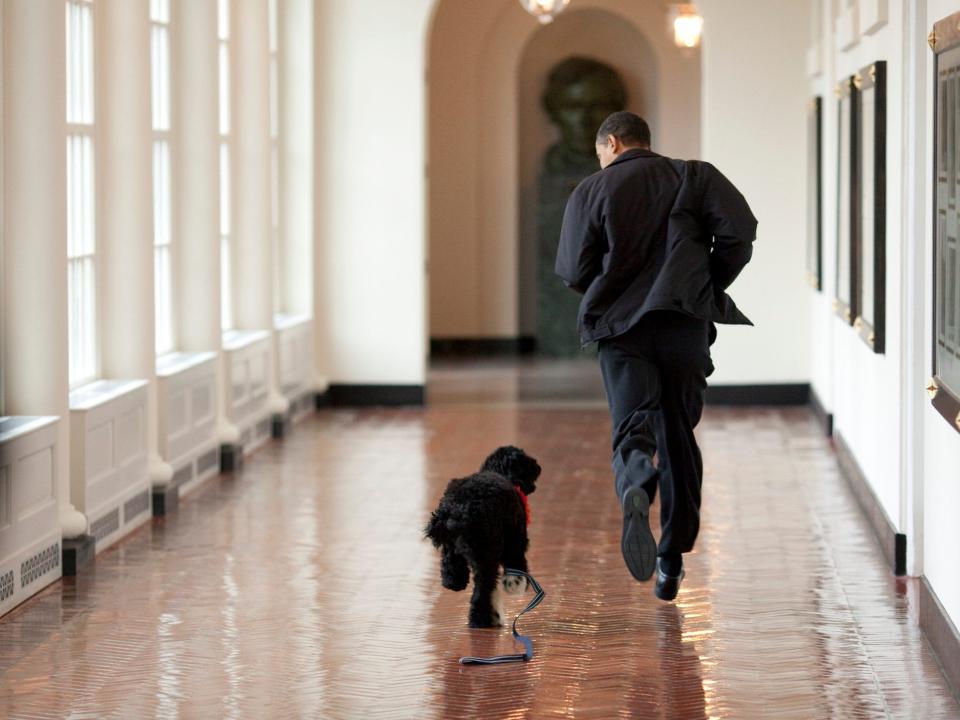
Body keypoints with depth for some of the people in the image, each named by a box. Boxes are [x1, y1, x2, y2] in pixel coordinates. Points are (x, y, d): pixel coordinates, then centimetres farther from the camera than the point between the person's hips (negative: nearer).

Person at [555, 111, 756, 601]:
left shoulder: (591, 191, 7)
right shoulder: (694, 177, 9)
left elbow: (573, 272, 2)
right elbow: (739, 232, -5)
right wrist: (710, 287, 9)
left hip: (620, 327, -1)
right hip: (686, 322, 1)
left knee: (632, 427, -8)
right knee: (678, 437, 12)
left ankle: (635, 493, -44)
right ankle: (672, 562, 15)